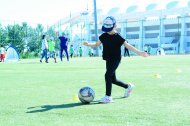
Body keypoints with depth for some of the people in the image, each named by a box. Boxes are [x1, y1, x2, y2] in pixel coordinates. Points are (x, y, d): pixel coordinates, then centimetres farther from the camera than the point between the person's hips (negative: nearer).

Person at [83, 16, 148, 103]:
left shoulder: (118, 37, -9)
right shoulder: (104, 36, 6)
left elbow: (127, 45, -9)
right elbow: (96, 44, 14)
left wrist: (139, 52, -16)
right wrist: (88, 44, -5)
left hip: (115, 59, -6)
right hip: (108, 60, 7)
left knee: (108, 75, -22)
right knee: (113, 80, 14)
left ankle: (108, 96, -15)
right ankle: (128, 86, 40)